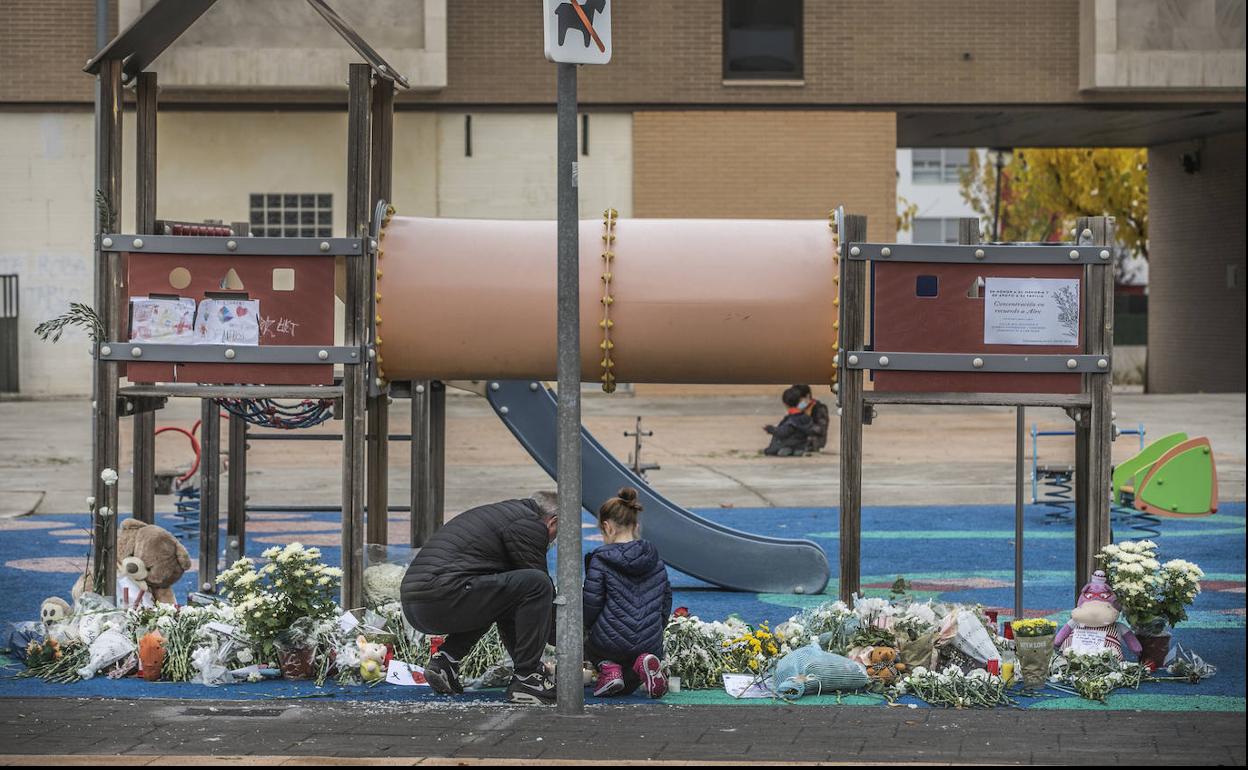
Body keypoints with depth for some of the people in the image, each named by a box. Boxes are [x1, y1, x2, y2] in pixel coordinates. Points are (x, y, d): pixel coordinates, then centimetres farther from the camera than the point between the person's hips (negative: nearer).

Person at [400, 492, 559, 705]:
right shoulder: (529, 525, 1)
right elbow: (539, 586, 2)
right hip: (442, 596, -10)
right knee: (536, 584, -11)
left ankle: (445, 658, 14)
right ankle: (526, 678, -7)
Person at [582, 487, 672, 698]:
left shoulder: (600, 561, -9)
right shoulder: (656, 560, 8)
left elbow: (591, 604, -9)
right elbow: (666, 598, 14)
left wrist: (583, 629, 12)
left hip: (611, 640, -4)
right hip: (651, 644, 4)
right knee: (627, 685, 30)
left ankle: (608, 668, -1)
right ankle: (643, 662, -6)